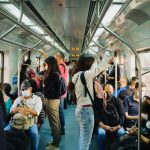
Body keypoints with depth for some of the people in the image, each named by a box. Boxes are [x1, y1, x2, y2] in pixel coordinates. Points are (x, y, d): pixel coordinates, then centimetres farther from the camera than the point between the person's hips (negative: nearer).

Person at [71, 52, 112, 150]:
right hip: (86, 109, -10)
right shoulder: (86, 74, -16)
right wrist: (109, 52, -7)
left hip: (81, 108, 10)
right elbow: (101, 67, -14)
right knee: (86, 140, -2)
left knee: (83, 138, 18)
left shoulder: (77, 75, 11)